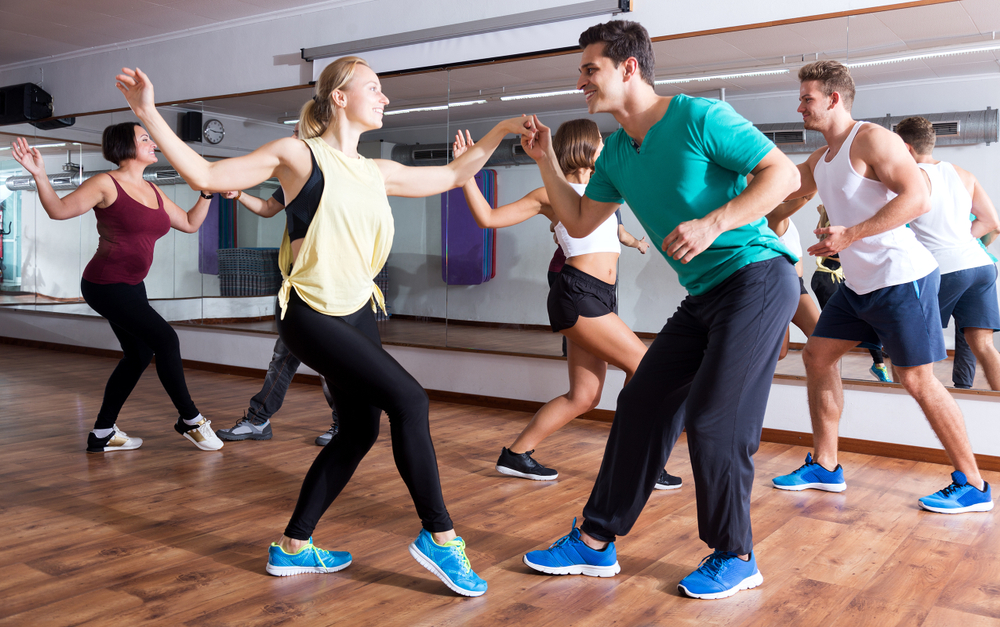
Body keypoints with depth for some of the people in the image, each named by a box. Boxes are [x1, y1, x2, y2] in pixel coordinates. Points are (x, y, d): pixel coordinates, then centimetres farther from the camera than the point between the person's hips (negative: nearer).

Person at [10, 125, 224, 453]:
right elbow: (59, 209, -17)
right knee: (166, 339, -14)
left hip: (131, 286, 9)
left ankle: (103, 433, 21)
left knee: (139, 355, 11)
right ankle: (190, 420, -1)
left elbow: (190, 223, 16)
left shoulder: (153, 191, 10)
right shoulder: (106, 184, -11)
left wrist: (207, 192, 7)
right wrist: (40, 176, -31)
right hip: (106, 284, -9)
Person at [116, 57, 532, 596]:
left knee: (360, 431, 10)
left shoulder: (377, 172, 12)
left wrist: (500, 131, 19)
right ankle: (439, 536, -5)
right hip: (311, 315, -8)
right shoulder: (299, 155, -6)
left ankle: (293, 547, 24)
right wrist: (149, 115, -14)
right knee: (408, 399, -18)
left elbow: (452, 176, 23)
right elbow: (206, 174, -8)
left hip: (357, 313, 8)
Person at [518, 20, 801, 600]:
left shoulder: (699, 118, -11)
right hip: (704, 296, 8)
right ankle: (596, 543, 14)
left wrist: (713, 223, -24)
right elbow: (579, 223, 19)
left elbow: (785, 173, -12)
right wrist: (546, 161, 10)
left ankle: (735, 558, 10)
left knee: (714, 420, -11)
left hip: (757, 278, -8)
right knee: (642, 406, 5)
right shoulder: (616, 155, 12)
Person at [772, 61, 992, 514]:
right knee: (817, 356, 8)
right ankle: (825, 467, 17)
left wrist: (850, 235, -28)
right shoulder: (820, 160, 14)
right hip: (859, 284, 9)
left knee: (917, 379, -7)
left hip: (901, 277, -9)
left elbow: (917, 198, -23)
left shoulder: (872, 139, -13)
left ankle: (973, 486, 7)